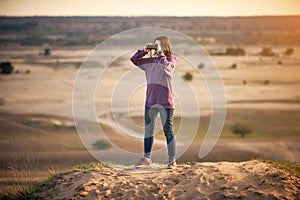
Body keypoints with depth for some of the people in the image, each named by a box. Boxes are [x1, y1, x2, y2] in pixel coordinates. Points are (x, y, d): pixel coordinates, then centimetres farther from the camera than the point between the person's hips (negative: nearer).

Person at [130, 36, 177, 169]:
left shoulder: (171, 60, -2)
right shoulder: (150, 61, 12)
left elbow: (165, 66, -24)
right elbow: (134, 60, 15)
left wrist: (160, 52, -14)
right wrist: (144, 51, 1)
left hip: (165, 102, -6)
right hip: (150, 101, 6)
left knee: (168, 131, -1)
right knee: (148, 129, 10)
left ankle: (172, 160, 3)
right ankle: (147, 158, 18)